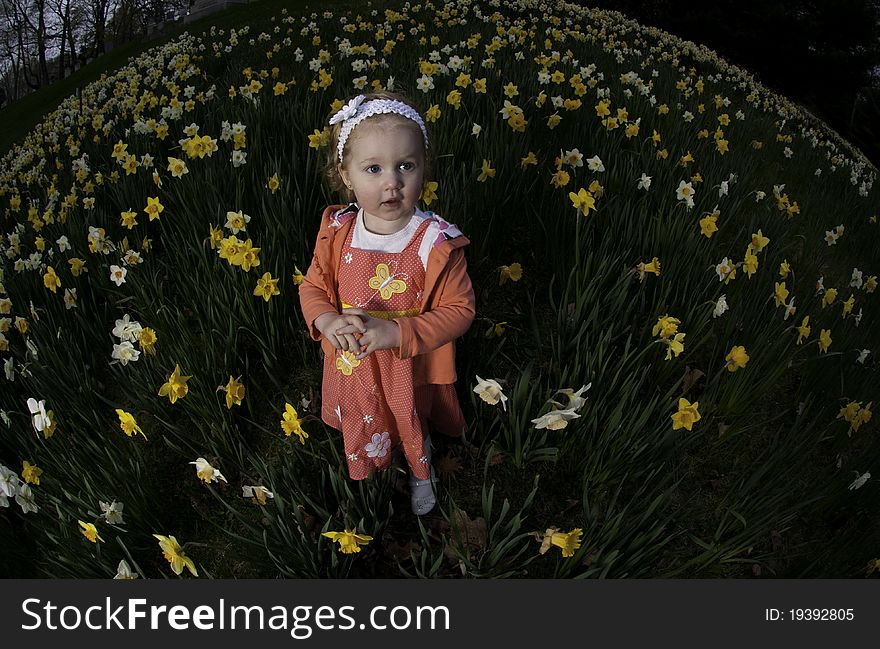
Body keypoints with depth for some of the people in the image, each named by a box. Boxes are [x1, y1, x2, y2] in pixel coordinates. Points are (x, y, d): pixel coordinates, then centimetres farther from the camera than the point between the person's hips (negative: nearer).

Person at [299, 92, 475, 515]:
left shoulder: (436, 242, -25)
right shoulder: (337, 232, -15)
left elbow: (459, 310, -21)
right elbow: (313, 288, -3)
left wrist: (396, 333, -32)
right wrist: (328, 321, -26)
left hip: (412, 369, -2)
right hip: (351, 365, 3)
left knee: (413, 431, 27)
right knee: (361, 429, 30)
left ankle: (421, 473, 61)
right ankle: (369, 465, 65)